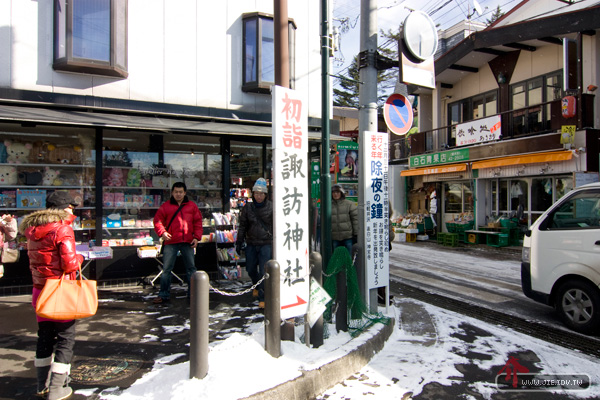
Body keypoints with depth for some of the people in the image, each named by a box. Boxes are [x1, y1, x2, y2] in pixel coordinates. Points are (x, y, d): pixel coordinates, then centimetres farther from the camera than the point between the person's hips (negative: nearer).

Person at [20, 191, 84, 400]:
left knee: (45, 335, 19)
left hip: (40, 289, 7)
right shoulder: (62, 228, -16)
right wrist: (79, 258, -2)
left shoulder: (33, 229, 8)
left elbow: (34, 259, 14)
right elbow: (70, 263, -21)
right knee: (65, 337, 5)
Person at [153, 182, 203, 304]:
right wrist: (162, 232, -14)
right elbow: (158, 221, 3)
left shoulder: (192, 206, 9)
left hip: (187, 242, 1)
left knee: (191, 268, 9)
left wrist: (197, 237, -1)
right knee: (166, 268, 3)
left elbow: (198, 222, 9)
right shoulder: (165, 206, 5)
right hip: (170, 242, -1)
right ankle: (164, 294, 15)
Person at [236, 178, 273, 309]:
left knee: (264, 272, -6)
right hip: (251, 244, 4)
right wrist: (239, 242, 7)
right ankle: (257, 286, 46)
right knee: (250, 269, 17)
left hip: (266, 244, -3)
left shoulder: (271, 207, -5)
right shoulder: (248, 207, 3)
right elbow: (242, 226, 9)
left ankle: (262, 298, 5)